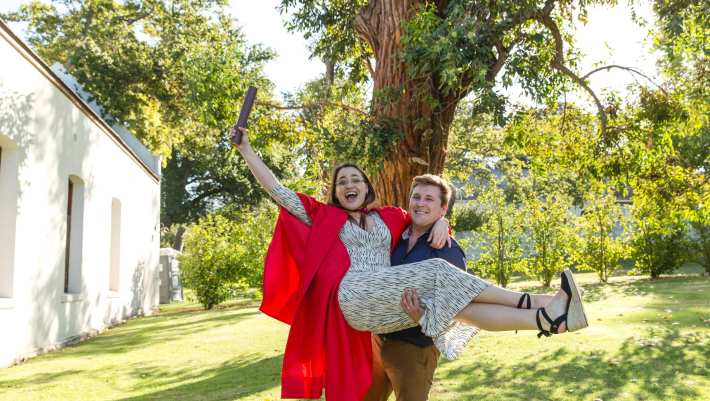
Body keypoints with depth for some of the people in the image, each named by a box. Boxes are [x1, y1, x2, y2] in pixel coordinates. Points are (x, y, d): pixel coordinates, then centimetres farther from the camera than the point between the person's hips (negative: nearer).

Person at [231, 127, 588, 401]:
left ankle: (548, 319, -34)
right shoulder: (323, 217, 16)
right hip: (355, 298, -5)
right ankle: (530, 302, -24)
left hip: (384, 308, 5)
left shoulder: (387, 218, 24)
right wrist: (246, 149, 12)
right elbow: (277, 191, 13)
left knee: (459, 305, -19)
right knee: (435, 272, -24)